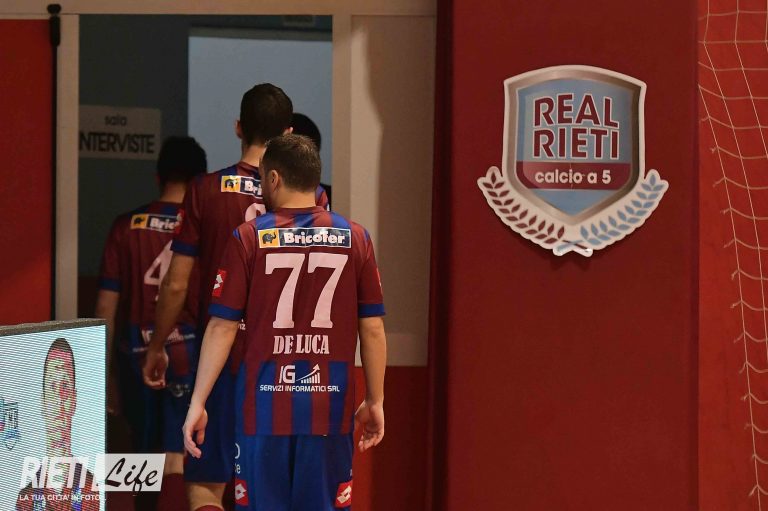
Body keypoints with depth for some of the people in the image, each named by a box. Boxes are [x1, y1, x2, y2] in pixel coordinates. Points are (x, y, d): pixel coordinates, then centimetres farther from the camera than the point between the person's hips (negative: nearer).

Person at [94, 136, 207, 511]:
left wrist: (105, 368, 9)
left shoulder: (126, 227, 1)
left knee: (148, 457, 17)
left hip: (136, 353, 3)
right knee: (175, 462, -3)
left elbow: (106, 304, 1)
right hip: (187, 351, -3)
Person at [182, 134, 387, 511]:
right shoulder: (354, 238, 2)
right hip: (331, 408, 1)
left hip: (265, 406, -1)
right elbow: (372, 328, 3)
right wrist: (374, 402, 13)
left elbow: (222, 327, -4)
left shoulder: (248, 238, -3)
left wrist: (198, 402, 2)